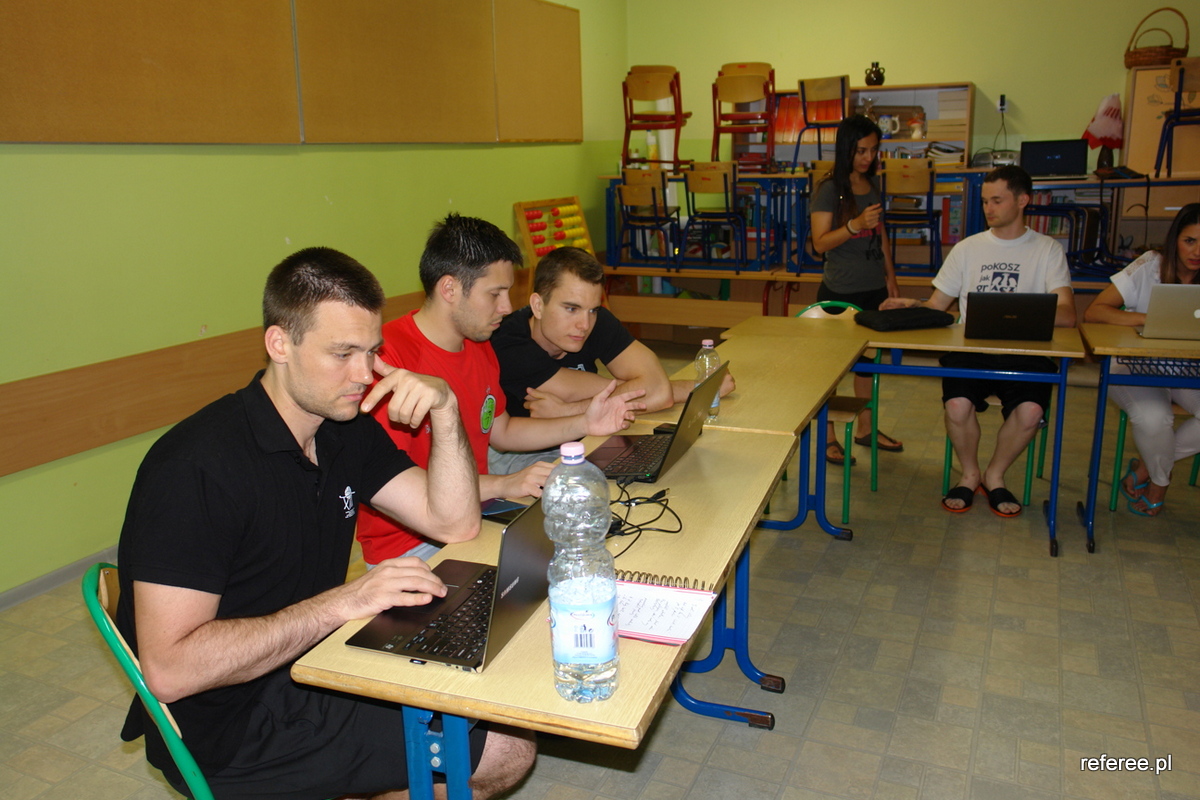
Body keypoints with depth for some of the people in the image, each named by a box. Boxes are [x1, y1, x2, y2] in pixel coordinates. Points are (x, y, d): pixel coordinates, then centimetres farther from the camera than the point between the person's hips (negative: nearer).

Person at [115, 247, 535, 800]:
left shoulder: (347, 430, 2)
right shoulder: (198, 465, -24)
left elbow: (455, 524, -1)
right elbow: (169, 670, -28)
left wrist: (445, 412, -14)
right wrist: (343, 601, -30)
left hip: (317, 666, 8)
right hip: (229, 733, -8)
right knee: (506, 748, -13)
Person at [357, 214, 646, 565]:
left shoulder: (478, 346, 8)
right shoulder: (388, 356, -23)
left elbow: (501, 430, 19)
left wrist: (584, 424, 7)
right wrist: (500, 484, -26)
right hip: (409, 546, -8)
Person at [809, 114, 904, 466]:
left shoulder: (873, 184, 11)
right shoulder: (829, 190, -10)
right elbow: (820, 243, -16)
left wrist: (890, 275, 16)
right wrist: (855, 225, -28)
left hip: (873, 289, 7)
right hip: (840, 292, -7)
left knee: (868, 357, 15)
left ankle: (866, 428, 30)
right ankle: (827, 439, 11)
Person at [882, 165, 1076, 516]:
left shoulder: (1047, 250, 6)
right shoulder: (967, 248, 13)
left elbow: (1066, 315, -7)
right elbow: (937, 305, 13)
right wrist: (912, 305, -10)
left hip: (1026, 352, -1)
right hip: (971, 348, 1)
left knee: (1029, 411, -30)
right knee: (958, 406, -29)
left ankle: (994, 475, 3)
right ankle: (970, 474, 4)